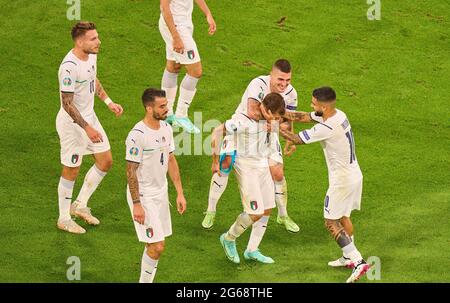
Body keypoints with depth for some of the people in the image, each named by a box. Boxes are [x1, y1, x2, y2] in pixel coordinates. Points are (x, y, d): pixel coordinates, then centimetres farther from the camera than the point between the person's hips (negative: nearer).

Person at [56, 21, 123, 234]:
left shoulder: (91, 54, -2)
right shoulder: (69, 67, -29)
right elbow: (67, 104, -26)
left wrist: (108, 102, 12)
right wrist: (87, 128, -27)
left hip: (89, 116, 9)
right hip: (72, 122, -9)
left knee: (105, 161, 13)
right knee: (71, 171, 4)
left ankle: (80, 205, 29)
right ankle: (64, 219, 21)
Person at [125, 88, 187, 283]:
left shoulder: (166, 128, 4)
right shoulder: (137, 135, -21)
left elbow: (171, 161, 13)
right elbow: (131, 172, -17)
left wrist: (180, 193, 11)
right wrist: (136, 205, -18)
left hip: (161, 193, 8)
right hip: (143, 196, -8)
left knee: (155, 244, 12)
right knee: (156, 247, -10)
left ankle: (146, 280, 24)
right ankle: (145, 280, 6)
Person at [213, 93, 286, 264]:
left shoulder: (268, 117, -3)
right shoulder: (243, 120, -25)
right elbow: (218, 132, -19)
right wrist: (215, 160, -14)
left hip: (263, 166, 8)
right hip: (247, 167, -8)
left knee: (267, 210, 9)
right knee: (255, 213, -9)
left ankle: (252, 250, 23)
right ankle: (229, 239, 16)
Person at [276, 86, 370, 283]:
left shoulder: (327, 128, -28)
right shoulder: (338, 115, 0)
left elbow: (298, 139, -15)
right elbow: (305, 117, 10)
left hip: (342, 181, -9)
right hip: (355, 175, 9)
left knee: (331, 223, 0)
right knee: (343, 216, 25)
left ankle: (358, 262, -8)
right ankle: (349, 257, 37)